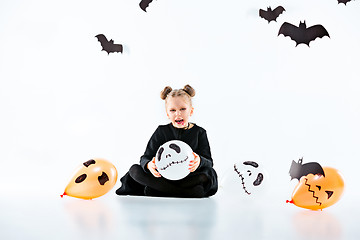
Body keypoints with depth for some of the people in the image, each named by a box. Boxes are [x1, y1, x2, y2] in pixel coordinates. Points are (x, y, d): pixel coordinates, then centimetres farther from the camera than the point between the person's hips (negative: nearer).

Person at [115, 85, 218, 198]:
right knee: (135, 170, -19)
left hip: (189, 177, -1)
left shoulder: (199, 132, 3)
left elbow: (209, 162, -8)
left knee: (210, 173, -32)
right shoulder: (161, 131, 5)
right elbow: (145, 158, -4)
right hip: (164, 177, 1)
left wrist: (199, 161, -34)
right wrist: (149, 165, -30)